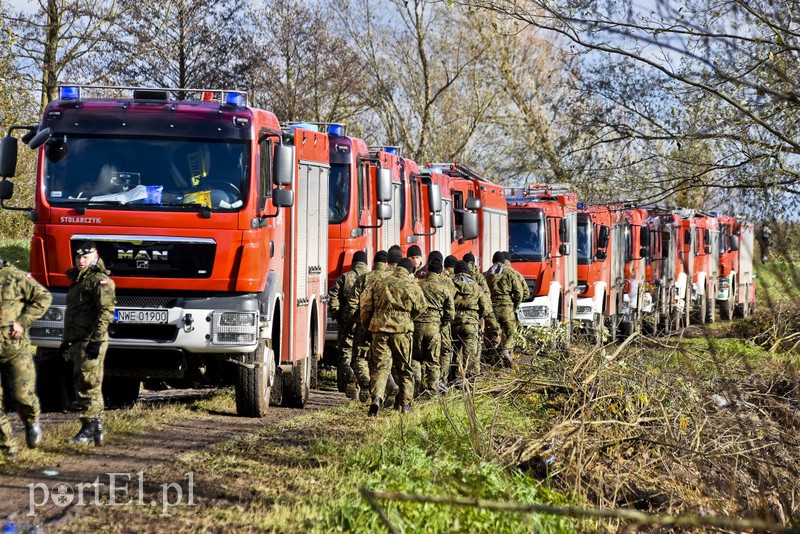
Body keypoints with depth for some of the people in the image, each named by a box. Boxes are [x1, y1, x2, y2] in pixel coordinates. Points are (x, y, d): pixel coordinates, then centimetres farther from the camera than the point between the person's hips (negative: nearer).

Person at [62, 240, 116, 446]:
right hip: (77, 342, 10)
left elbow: (106, 312, -18)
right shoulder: (78, 280, 22)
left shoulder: (99, 280, -9)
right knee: (81, 385, 11)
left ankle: (91, 428, -12)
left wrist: (96, 340, -24)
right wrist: (67, 340, 27)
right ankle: (95, 429, 15)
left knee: (89, 385, -12)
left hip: (90, 342, -10)